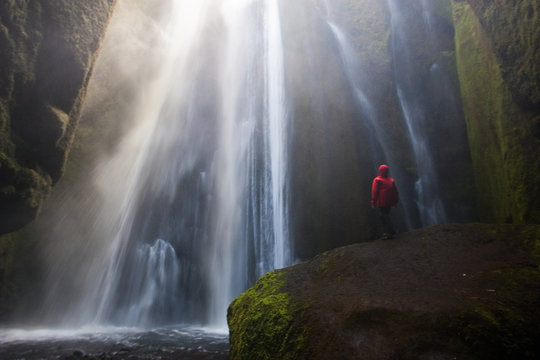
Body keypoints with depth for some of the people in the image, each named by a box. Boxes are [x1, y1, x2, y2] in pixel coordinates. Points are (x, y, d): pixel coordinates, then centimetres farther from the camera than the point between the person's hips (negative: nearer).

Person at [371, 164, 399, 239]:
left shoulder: (377, 180, -6)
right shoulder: (391, 180, 8)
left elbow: (375, 192, -8)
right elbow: (396, 192, 11)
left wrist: (373, 202, -3)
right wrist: (395, 202, 19)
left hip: (381, 203, -6)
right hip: (389, 202, 6)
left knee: (384, 217, -3)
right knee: (386, 215, 16)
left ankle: (391, 232, -9)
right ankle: (386, 232, 18)